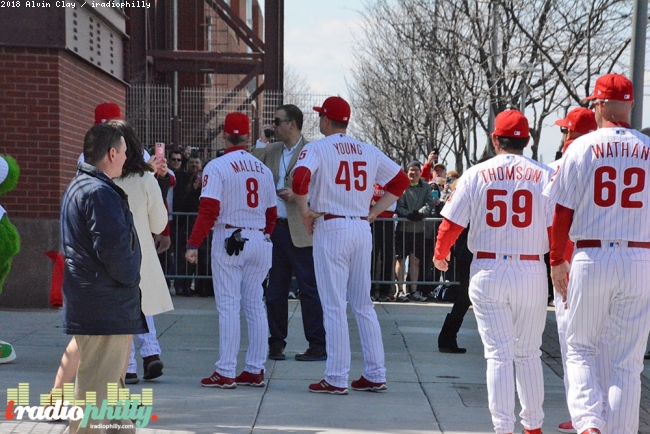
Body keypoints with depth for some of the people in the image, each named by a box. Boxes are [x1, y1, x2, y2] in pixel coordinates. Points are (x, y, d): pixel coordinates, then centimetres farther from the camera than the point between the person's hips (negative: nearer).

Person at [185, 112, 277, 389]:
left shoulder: (217, 167, -7)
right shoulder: (263, 169, 9)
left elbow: (209, 210, -15)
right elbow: (272, 213, 12)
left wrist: (193, 245, -14)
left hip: (229, 239, -5)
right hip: (259, 240, 5)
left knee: (228, 306, -3)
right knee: (255, 305, 10)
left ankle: (225, 373, -2)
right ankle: (255, 370, 14)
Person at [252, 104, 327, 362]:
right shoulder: (270, 151, 13)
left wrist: (297, 196, -18)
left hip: (300, 231, -6)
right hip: (274, 228, 6)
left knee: (309, 289, -2)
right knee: (275, 290, 11)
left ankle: (318, 347, 4)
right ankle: (276, 343, 20)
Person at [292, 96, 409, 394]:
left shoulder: (317, 148, -4)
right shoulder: (368, 151, 12)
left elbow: (300, 178, -23)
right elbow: (400, 180, 15)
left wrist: (305, 211, -9)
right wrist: (375, 211, 12)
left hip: (331, 227, -5)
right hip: (362, 228, 5)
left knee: (334, 305, -2)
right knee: (363, 304, 12)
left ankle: (336, 379, 0)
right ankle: (375, 375, 14)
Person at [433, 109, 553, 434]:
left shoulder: (476, 174, -1)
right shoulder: (545, 176, -1)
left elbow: (451, 224, -1)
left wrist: (440, 255, 17)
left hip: (488, 271, -1)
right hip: (532, 272, 1)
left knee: (499, 354, 3)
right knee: (528, 353, 15)